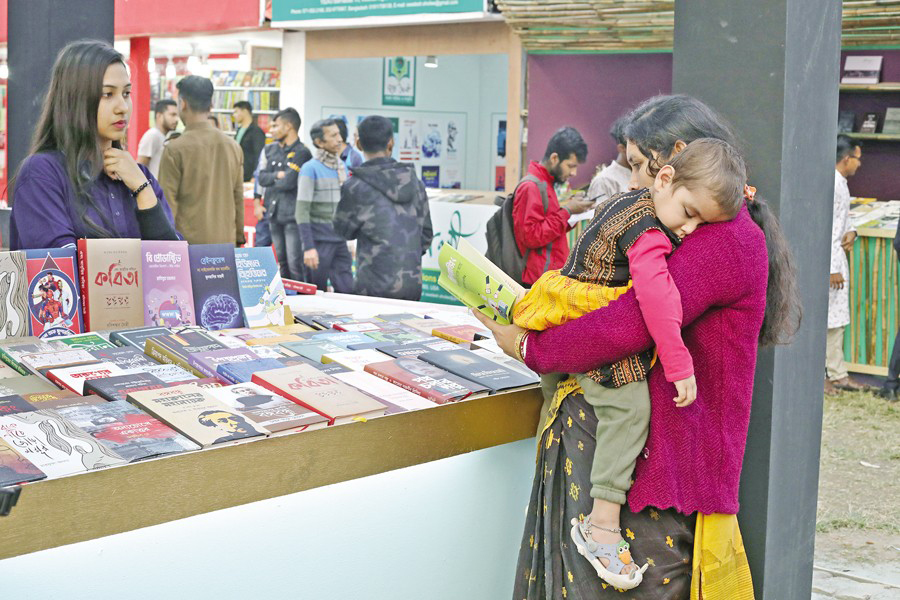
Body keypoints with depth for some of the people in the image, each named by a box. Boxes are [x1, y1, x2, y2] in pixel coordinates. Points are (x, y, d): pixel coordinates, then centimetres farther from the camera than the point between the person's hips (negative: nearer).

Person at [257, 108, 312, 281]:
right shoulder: (271, 149, 13)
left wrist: (271, 180, 0)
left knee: (295, 264, -9)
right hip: (274, 213, 7)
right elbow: (261, 177, 6)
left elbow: (288, 182, -17)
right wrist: (277, 175, -11)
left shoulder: (301, 152, -9)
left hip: (293, 215, -7)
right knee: (282, 261, 15)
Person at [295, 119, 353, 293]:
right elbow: (302, 211, -13)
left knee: (347, 290, 4)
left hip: (339, 239, 6)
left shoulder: (342, 167, 11)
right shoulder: (310, 169, -9)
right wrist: (308, 247, -19)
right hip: (319, 240, -6)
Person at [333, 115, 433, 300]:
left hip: (375, 287, -5)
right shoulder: (415, 182, 6)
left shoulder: (355, 187, -10)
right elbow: (426, 234, 14)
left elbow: (343, 230, 5)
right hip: (413, 285, 5)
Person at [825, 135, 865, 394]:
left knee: (837, 319, 14)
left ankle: (838, 374, 22)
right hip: (828, 260, -10)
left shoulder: (841, 183, 12)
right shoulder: (831, 185, -19)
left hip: (838, 257, 10)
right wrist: (833, 269, -22)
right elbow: (826, 230, -22)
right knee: (822, 319, -3)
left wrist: (851, 232, 1)